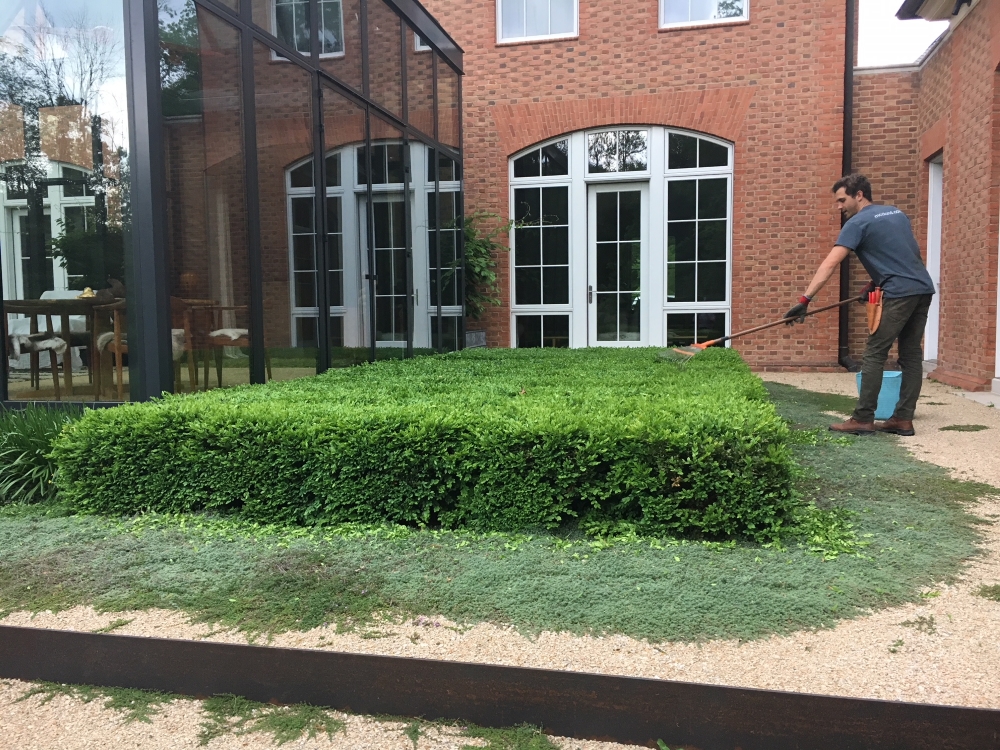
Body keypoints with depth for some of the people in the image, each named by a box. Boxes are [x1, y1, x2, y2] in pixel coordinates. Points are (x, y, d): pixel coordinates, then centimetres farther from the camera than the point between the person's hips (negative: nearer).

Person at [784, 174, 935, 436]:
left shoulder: (858, 223, -5)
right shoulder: (897, 213, 19)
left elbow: (830, 264, -15)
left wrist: (805, 300, -19)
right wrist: (876, 282, 18)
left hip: (900, 293, -8)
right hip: (923, 288, 8)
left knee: (874, 354, -5)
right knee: (911, 355, 8)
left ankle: (863, 419, -5)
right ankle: (903, 419, 10)